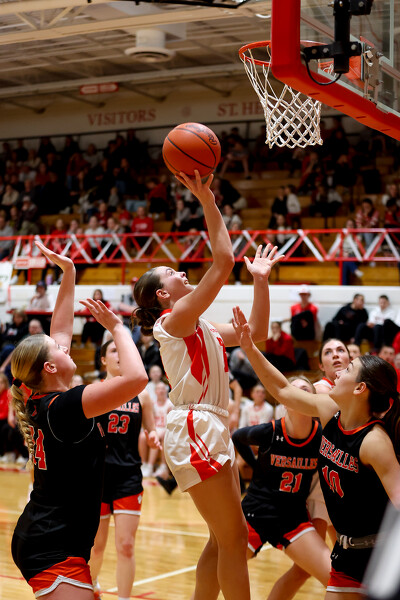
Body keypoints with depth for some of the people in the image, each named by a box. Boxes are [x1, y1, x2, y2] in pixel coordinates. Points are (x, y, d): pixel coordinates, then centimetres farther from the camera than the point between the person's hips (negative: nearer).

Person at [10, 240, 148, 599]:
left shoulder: (39, 402, 6)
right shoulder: (63, 406, -19)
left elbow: (60, 330, 18)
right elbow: (136, 377, -30)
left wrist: (69, 273, 20)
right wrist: (116, 327, -15)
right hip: (55, 551, -10)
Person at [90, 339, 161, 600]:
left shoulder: (141, 395, 4)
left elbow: (152, 432, 12)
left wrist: (155, 438, -10)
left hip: (129, 476, 1)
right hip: (97, 473, -1)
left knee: (126, 546, -6)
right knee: (97, 544, 13)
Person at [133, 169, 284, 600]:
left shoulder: (202, 330, 19)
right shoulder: (174, 319, -7)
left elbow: (256, 332, 22)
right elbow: (223, 262, -16)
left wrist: (260, 279, 17)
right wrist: (207, 201, -16)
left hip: (213, 430, 10)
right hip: (194, 427, -10)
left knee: (224, 539, 13)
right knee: (233, 538, -7)